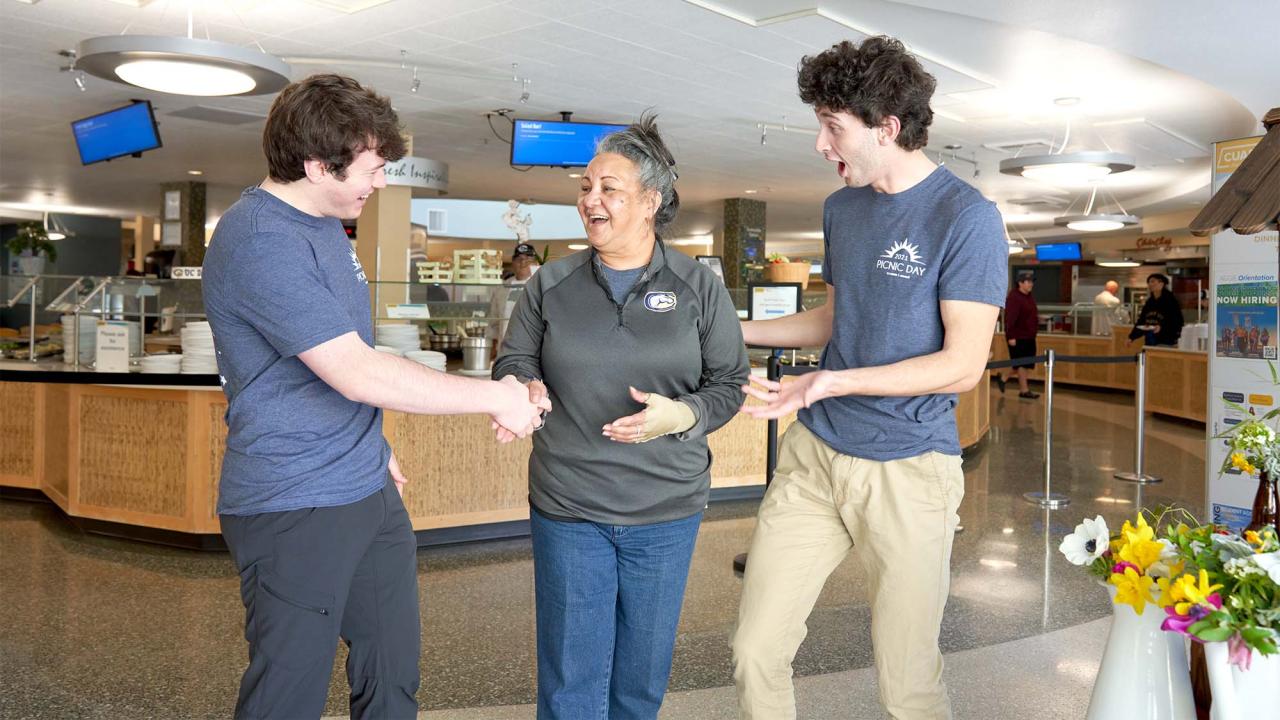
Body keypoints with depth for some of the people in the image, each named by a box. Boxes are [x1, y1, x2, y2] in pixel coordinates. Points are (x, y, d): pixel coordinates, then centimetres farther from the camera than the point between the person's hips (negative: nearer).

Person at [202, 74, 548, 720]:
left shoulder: (322, 221, 11)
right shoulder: (261, 242, -21)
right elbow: (357, 373, -26)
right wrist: (496, 398, -19)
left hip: (370, 493, 9)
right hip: (294, 510, -9)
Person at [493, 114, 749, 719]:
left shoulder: (698, 287, -1)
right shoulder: (551, 284, 2)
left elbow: (729, 385, 0)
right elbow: (512, 362, 7)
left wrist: (681, 415, -19)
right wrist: (525, 387, -16)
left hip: (666, 513, 0)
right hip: (567, 510, 0)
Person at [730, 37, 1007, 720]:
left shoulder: (967, 218, -10)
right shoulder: (841, 208, 11)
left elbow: (963, 364, -14)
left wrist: (832, 382, -23)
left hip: (906, 471, -5)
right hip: (813, 455, 6)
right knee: (756, 652, 6)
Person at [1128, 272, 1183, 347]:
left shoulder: (1171, 301, -5)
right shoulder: (1149, 302, 13)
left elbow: (1178, 322, -11)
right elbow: (1141, 322, 16)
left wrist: (1162, 327, -26)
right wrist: (1132, 337, 9)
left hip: (1166, 343, -6)